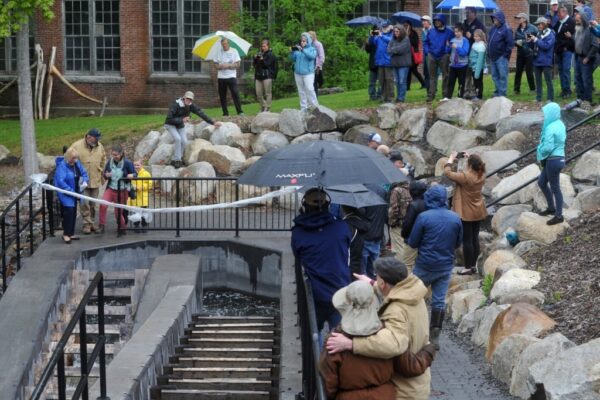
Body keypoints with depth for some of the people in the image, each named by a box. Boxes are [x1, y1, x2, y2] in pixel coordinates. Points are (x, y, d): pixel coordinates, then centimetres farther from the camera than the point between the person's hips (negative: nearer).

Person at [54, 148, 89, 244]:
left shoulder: (77, 164, 3)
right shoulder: (62, 166, -20)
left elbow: (84, 173, 14)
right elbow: (60, 181, -26)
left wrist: (85, 181, -9)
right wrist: (70, 191, -28)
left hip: (74, 192, 8)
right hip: (65, 193, -8)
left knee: (73, 213, 12)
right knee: (68, 211, -18)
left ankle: (71, 233, 22)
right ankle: (66, 234, -10)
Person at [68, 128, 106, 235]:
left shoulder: (99, 146, 4)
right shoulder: (77, 146, -11)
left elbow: (103, 161, 17)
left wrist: (101, 174, 16)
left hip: (95, 181, 4)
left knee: (93, 204, 12)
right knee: (84, 203, -7)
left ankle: (91, 222, 24)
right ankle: (86, 224, 0)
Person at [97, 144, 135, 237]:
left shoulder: (127, 163, -9)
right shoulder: (109, 162, 0)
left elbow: (134, 173, 0)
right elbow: (104, 173, 12)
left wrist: (131, 175, -23)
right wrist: (106, 175, -12)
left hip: (122, 191, -2)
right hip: (111, 189, 2)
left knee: (118, 212, 6)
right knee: (103, 205, -21)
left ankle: (122, 229, 30)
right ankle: (101, 226, -11)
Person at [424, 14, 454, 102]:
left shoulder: (449, 32, -3)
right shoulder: (431, 31, 7)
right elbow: (425, 42, 18)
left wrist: (448, 51, -10)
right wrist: (427, 51, 4)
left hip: (443, 56, -3)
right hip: (432, 56, 3)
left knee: (445, 76, 3)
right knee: (432, 76, 5)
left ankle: (445, 95, 10)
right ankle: (431, 95, 6)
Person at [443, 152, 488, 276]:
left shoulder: (464, 177, -24)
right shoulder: (481, 175, -3)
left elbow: (447, 172, -16)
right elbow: (477, 167, 23)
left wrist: (451, 159, -2)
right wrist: (470, 158, 18)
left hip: (466, 214, -7)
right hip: (478, 212, 7)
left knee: (467, 240, 0)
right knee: (475, 238, 14)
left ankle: (468, 268, 5)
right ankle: (474, 265, 21)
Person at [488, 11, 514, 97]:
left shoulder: (506, 29, -10)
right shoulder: (493, 29, 13)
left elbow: (510, 43, -14)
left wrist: (505, 54, -14)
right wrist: (489, 53, 14)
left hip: (501, 57, -8)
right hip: (493, 57, 8)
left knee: (502, 75, -4)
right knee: (495, 75, 12)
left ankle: (502, 93, -2)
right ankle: (498, 91, 20)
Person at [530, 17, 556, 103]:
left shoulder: (550, 34, -9)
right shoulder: (538, 33, 11)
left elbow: (546, 46, -22)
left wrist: (536, 40, -20)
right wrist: (531, 41, -2)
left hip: (546, 61, -7)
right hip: (537, 60, 7)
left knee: (548, 80, -1)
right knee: (538, 80, 11)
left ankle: (550, 98, 2)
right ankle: (538, 98, 17)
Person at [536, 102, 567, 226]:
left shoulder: (550, 128, -22)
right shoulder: (560, 124, 7)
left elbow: (547, 147, -24)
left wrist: (540, 151, -3)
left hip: (553, 160, -9)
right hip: (559, 158, 9)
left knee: (555, 188, 3)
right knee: (541, 182, 22)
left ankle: (559, 216, 15)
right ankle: (551, 208, 32)